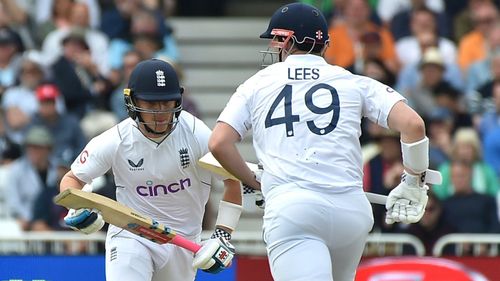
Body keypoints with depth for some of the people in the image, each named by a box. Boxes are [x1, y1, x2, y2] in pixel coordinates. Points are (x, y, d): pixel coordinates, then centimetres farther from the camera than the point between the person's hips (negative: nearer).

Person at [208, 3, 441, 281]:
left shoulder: (258, 84, 15)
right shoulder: (355, 83, 14)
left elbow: (219, 143, 6)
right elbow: (412, 124, 2)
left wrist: (254, 182, 22)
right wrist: (414, 182, 15)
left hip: (289, 208, -2)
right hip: (351, 208, 2)